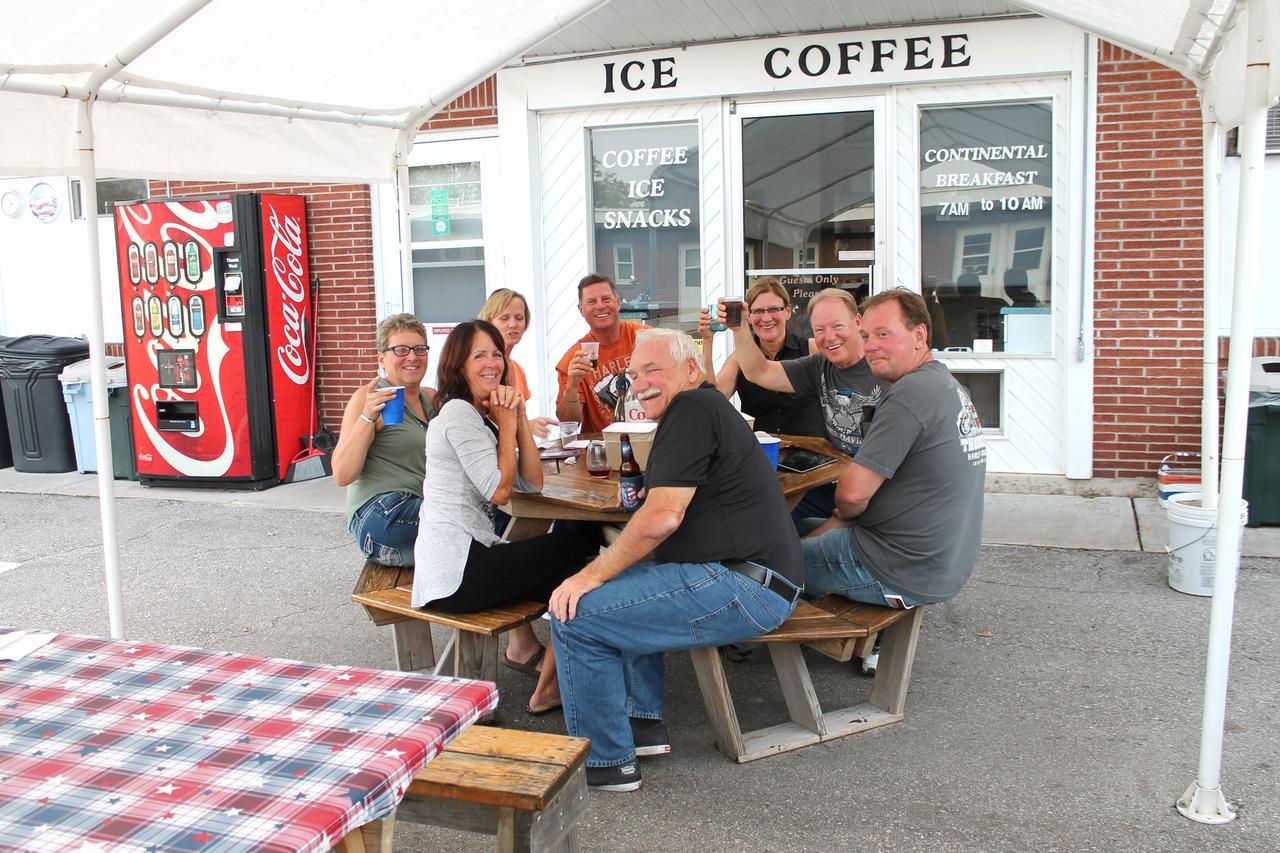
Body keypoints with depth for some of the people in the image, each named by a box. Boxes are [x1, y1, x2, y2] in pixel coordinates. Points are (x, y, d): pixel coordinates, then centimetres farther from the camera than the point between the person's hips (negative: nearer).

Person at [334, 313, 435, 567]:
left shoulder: (431, 398, 17)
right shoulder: (368, 398, -1)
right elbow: (342, 476, -9)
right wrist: (368, 417, -18)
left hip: (423, 509, 7)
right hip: (382, 515, -7)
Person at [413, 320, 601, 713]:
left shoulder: (481, 415, 17)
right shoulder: (457, 413, -11)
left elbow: (532, 483, 9)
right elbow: (499, 490, -16)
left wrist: (519, 418, 0)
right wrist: (507, 423, -6)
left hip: (467, 557, 9)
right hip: (457, 570, -9)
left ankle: (523, 647, 28)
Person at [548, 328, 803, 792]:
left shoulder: (693, 408, -10)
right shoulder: (709, 407, 22)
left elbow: (661, 518, -19)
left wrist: (592, 575, -10)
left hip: (744, 589, -11)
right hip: (747, 579, 11)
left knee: (577, 614, -11)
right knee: (619, 585, 28)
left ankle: (605, 762, 3)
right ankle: (643, 723, 28)